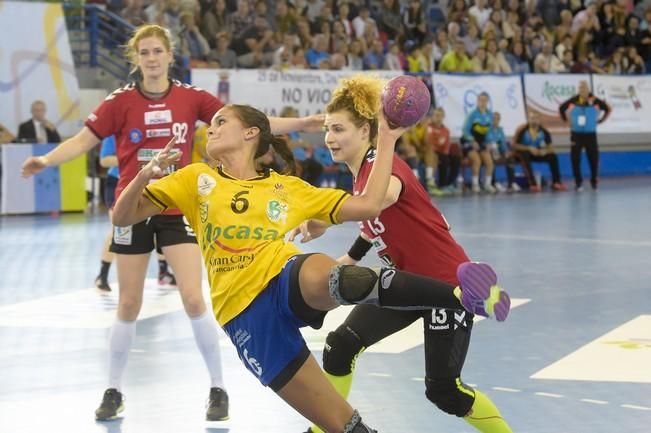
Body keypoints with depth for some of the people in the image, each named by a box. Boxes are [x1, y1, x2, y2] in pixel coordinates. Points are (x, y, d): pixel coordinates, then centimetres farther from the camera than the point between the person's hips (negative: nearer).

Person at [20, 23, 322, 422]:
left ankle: (218, 389, 5)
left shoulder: (191, 98, -2)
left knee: (194, 300, -8)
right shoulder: (121, 101, -5)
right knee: (129, 305, 6)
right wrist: (47, 160, -27)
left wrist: (302, 123, -3)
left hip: (177, 210, 0)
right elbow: (83, 140, -9)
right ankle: (114, 392, 20)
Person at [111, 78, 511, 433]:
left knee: (335, 277, -41)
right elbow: (123, 217, 10)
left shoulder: (289, 188, 18)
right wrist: (146, 175, -9)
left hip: (290, 279, -1)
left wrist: (386, 141, 11)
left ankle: (463, 296, -53)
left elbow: (367, 205, 13)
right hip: (245, 317, 1)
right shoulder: (197, 180, 16)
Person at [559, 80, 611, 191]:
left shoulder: (595, 101, -10)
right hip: (576, 134, 0)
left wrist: (600, 120, 1)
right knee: (575, 159, -3)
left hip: (590, 135, 0)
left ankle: (594, 181, 22)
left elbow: (608, 109, 5)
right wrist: (566, 120, 5)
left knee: (593, 158, 3)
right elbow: (561, 108, 9)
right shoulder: (573, 101, -9)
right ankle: (578, 182, 9)